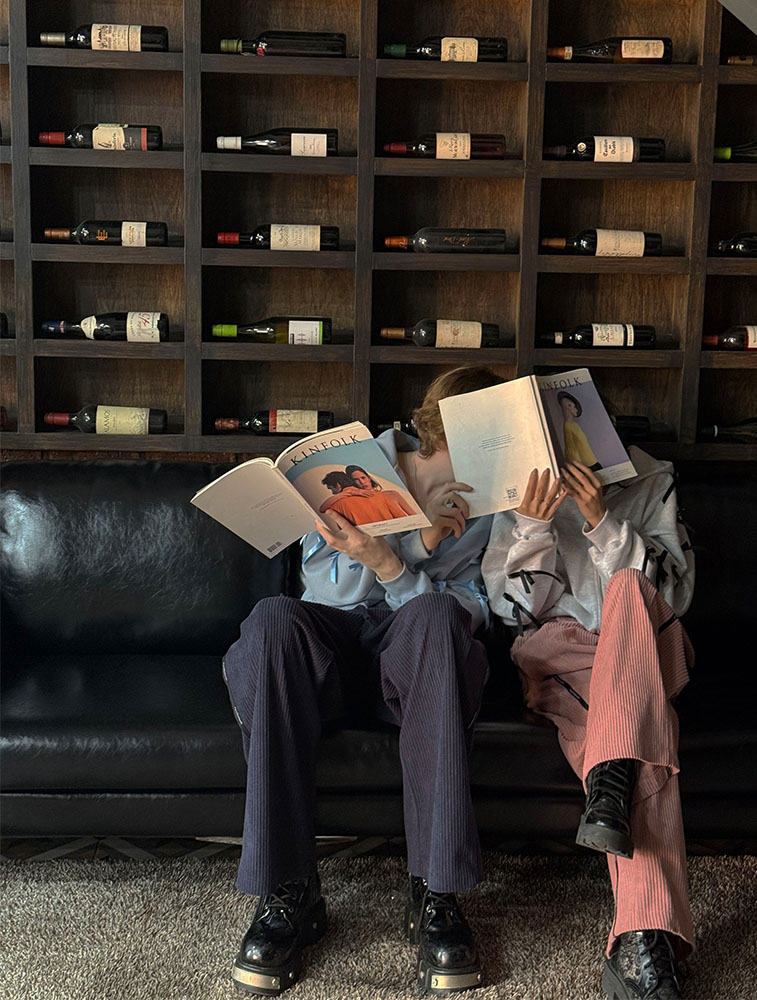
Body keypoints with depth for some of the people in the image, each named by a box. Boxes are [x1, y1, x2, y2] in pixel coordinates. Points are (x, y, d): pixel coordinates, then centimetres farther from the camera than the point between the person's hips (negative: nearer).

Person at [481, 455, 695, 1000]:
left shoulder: (649, 478, 8)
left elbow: (674, 592, -1)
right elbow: (517, 608, 3)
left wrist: (603, 521, -14)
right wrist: (532, 525, -14)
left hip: (648, 647, 1)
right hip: (557, 649, -1)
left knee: (629, 588, -35)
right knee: (646, 714, -34)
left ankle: (611, 783, -48)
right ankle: (646, 939, -47)